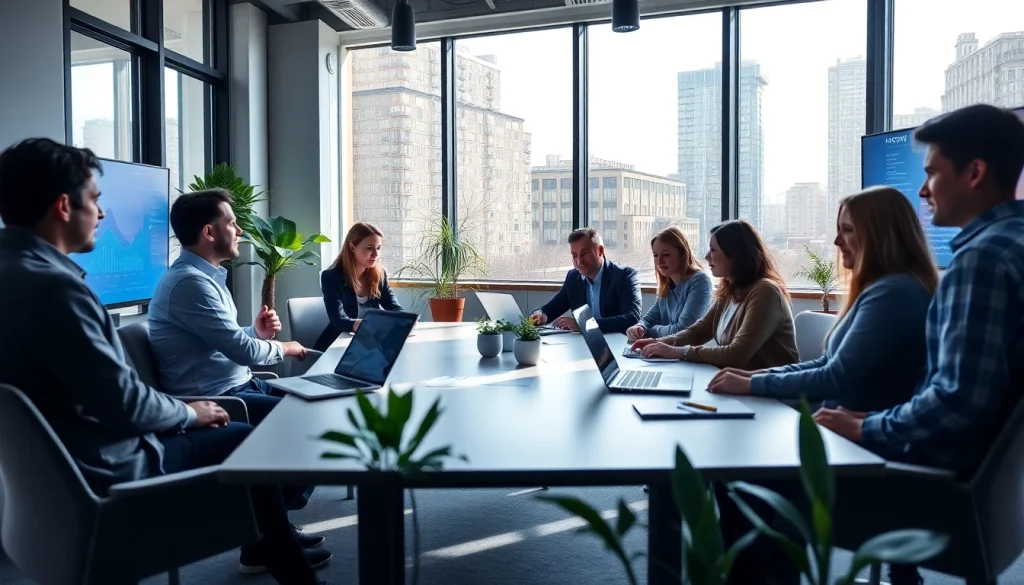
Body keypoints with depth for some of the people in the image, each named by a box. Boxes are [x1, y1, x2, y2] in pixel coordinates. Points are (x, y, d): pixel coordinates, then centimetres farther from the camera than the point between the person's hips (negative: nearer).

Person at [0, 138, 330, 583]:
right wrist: (189, 412, -6)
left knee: (232, 430, 20)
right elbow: (122, 402, -25)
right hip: (104, 470, -9)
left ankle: (262, 546, 33)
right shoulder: (51, 284, -28)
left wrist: (180, 409, 7)